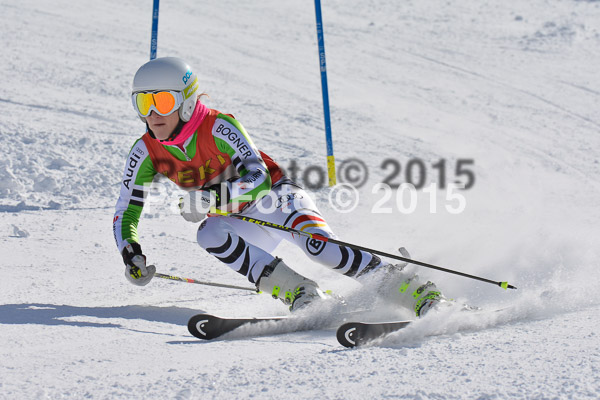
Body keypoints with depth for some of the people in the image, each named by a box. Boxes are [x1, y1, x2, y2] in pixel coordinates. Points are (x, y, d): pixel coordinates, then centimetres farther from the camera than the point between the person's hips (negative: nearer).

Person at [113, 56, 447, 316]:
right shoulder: (145, 153, -9)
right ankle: (302, 295, -31)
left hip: (275, 197, -5)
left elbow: (258, 179, -32)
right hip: (245, 225, 5)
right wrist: (131, 255, -24)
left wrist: (213, 199, -48)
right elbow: (126, 214, -4)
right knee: (209, 234, -29)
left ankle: (419, 293, -32)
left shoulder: (218, 127, -24)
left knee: (317, 243, -33)